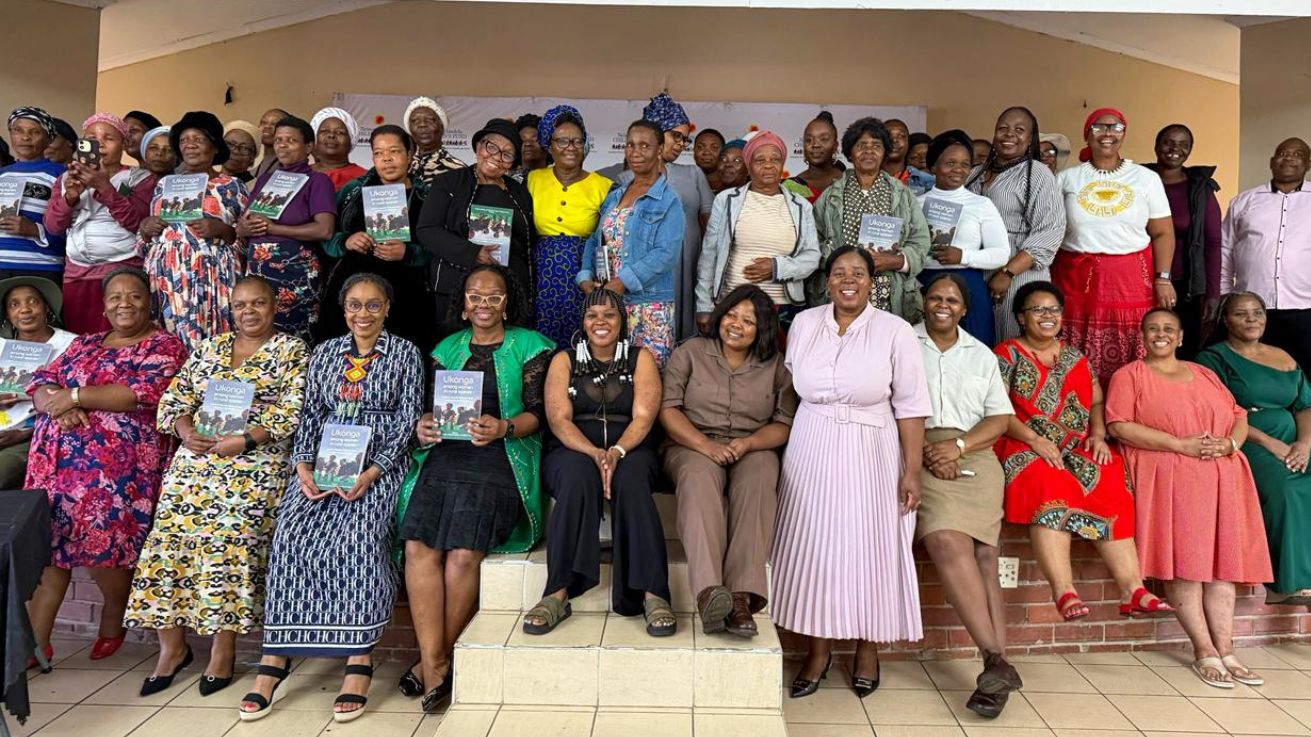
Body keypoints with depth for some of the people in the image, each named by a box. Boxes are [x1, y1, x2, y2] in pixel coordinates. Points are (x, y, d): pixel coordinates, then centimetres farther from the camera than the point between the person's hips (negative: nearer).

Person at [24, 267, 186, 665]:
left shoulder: (163, 346, 1)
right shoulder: (84, 343, 21)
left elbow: (145, 392, -14)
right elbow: (41, 382, 14)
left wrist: (75, 396, -10)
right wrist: (56, 404, -9)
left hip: (119, 462, -6)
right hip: (55, 457, 6)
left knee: (103, 543, -9)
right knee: (43, 544, 0)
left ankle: (113, 620, 19)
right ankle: (34, 643, 8)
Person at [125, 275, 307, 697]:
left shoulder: (291, 351, 4)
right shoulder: (208, 349, 19)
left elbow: (293, 410, -7)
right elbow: (175, 398, 15)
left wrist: (244, 439, -16)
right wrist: (186, 431, -5)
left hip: (256, 463, -4)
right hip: (195, 459, 5)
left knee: (229, 545, -14)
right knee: (170, 540, -4)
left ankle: (223, 648, 1)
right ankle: (172, 646, 9)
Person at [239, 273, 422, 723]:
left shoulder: (404, 353, 6)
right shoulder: (324, 354, 17)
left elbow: (407, 420, -1)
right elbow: (310, 416, 13)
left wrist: (371, 474, -13)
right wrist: (303, 467, -5)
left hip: (379, 465, -3)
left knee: (359, 536, -29)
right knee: (291, 536, -21)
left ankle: (359, 662, -24)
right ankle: (275, 656, -17)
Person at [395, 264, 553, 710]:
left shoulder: (530, 346, 12)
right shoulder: (448, 348, 24)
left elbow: (537, 413, 3)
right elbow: (429, 404, 18)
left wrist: (503, 428, -16)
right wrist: (423, 425, -5)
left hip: (502, 457, -3)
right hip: (444, 454, 3)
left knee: (464, 552, -24)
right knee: (418, 546, -22)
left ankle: (435, 660, -6)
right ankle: (435, 669, -18)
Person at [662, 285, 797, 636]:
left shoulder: (776, 365, 11)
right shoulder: (690, 352, 8)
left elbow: (784, 423, 6)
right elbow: (667, 409, 0)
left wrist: (747, 443, -15)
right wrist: (706, 445, -16)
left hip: (753, 450, 1)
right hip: (693, 446, -1)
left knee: (758, 481, -34)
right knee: (699, 477, -36)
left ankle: (741, 596, -45)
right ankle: (709, 591, -52)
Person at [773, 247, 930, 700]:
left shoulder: (895, 331, -6)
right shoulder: (803, 324, 3)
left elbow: (910, 407, -7)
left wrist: (912, 471, -10)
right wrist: (785, 449, 9)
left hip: (871, 457, -2)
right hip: (812, 454, 3)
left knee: (869, 549, 5)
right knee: (813, 547, 5)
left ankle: (867, 649, 24)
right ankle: (819, 650, 21)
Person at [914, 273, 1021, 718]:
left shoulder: (982, 355, 22)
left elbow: (1000, 418, 13)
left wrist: (958, 447, -5)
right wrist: (925, 451, -11)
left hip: (973, 457, 3)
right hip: (921, 455, -3)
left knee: (983, 554, -16)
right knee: (947, 542, -25)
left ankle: (994, 663, -15)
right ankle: (997, 660, -24)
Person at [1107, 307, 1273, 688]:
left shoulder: (1205, 374, 24)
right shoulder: (1129, 375, 7)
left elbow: (1239, 417, 20)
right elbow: (1118, 426, -6)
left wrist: (1230, 444, -4)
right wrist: (1180, 445, -13)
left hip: (1220, 476, 5)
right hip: (1168, 477, -4)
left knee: (1221, 559, -5)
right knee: (1183, 560, -13)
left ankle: (1225, 649, -2)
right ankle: (1204, 651, -7)